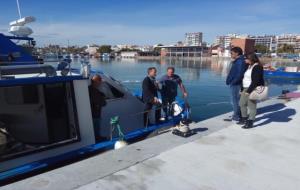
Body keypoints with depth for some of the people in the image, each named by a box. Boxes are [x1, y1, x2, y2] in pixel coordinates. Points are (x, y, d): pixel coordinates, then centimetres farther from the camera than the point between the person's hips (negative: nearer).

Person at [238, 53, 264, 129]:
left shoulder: (257, 67, -16)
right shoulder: (250, 66, 14)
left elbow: (255, 81, -22)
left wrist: (249, 91, -24)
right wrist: (242, 89, 17)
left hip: (253, 89, -10)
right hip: (246, 88, 10)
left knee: (251, 105, -4)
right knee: (242, 103, 16)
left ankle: (250, 123, 5)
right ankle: (244, 119, 30)